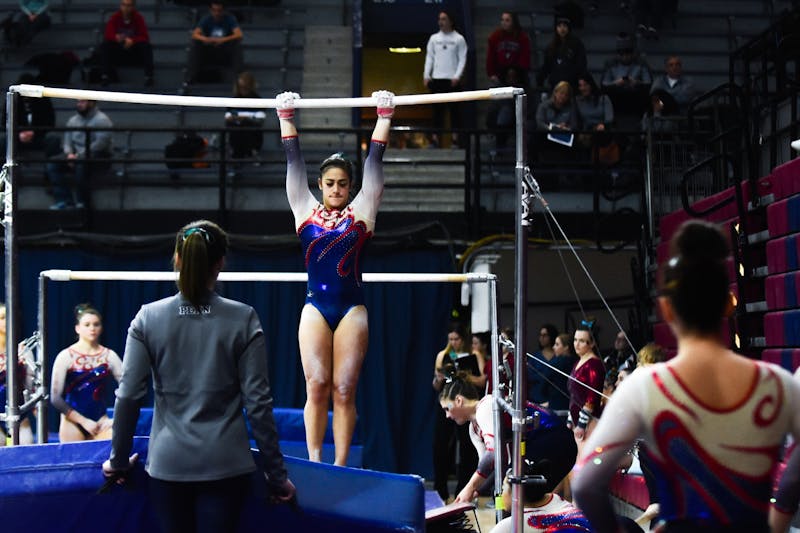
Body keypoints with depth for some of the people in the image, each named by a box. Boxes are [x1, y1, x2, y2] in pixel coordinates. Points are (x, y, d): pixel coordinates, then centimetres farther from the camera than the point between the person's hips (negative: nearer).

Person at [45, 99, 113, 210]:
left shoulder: (101, 119, -8)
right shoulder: (73, 120, 14)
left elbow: (100, 143, -19)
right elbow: (67, 141, 14)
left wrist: (79, 156, -22)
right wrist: (69, 154, -9)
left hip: (99, 157, -7)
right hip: (75, 156, 7)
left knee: (81, 165, -39)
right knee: (51, 164, -15)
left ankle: (82, 203, -25)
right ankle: (65, 201, -20)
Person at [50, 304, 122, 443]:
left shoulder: (109, 356, 5)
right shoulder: (66, 357, -1)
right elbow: (55, 398, -4)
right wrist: (83, 421, -7)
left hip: (100, 421, 1)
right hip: (73, 422, -1)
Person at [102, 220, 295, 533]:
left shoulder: (148, 317, -2)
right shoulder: (243, 319, -5)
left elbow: (128, 396, -2)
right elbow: (258, 402, -5)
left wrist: (118, 461, 12)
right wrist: (276, 475, 3)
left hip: (167, 464, 1)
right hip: (225, 466, -1)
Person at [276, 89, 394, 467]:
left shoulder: (361, 210, 8)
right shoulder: (305, 210, 11)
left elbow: (374, 160, 5)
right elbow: (293, 161, 10)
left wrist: (384, 117, 2)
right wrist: (286, 118, 8)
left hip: (352, 308, -1)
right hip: (315, 307, 1)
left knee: (344, 389, -1)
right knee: (316, 386, -2)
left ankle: (340, 467, 0)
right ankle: (314, 463, 1)